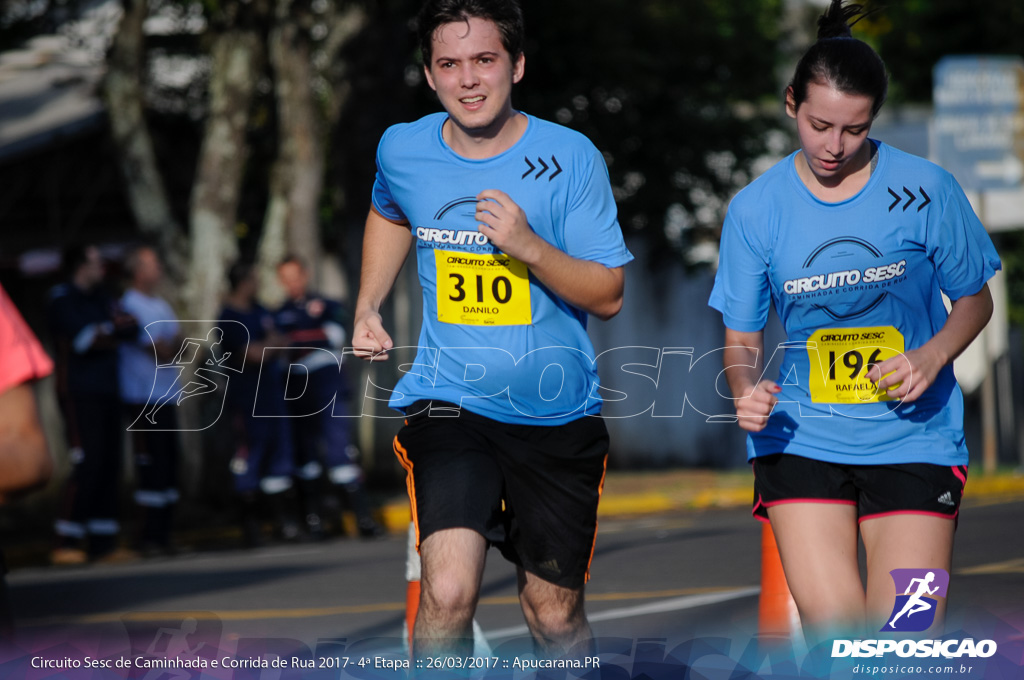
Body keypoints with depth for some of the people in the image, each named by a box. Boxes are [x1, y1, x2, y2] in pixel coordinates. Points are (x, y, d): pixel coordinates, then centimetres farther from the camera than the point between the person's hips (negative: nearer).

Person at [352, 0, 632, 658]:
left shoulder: (570, 157, -8)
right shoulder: (402, 151, -1)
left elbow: (608, 295, -9)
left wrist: (528, 245, -24)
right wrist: (367, 310, 14)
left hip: (559, 413, 0)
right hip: (449, 403, 0)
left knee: (556, 614, 11)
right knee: (448, 592, -23)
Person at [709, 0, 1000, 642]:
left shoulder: (925, 190, -3)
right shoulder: (755, 209, 0)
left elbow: (974, 300, 9)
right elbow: (742, 337, 7)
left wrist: (931, 356, -11)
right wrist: (749, 391, -15)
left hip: (913, 439, -1)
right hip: (799, 440, 1)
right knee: (836, 639, -13)